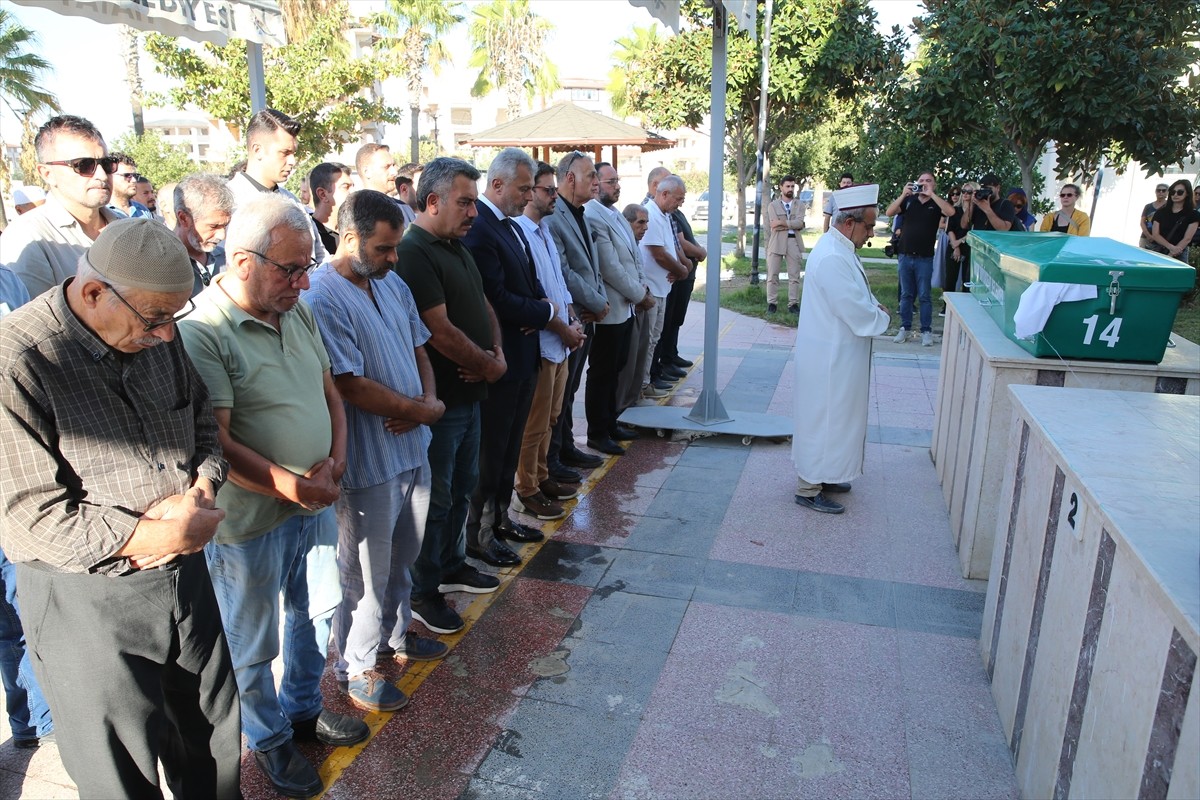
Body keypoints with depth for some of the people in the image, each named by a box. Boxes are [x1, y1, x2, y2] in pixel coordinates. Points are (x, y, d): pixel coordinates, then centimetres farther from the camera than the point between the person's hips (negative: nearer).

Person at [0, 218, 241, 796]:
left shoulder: (158, 335, -1)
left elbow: (204, 425, 10)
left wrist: (199, 491, -9)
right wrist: (153, 536, -24)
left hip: (186, 572, 6)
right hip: (88, 601, -5)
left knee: (213, 738, 22)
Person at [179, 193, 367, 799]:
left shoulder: (298, 311, 2)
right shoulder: (201, 333, -22)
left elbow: (329, 392, 8)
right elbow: (218, 444, -24)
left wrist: (334, 463, -6)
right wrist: (294, 486, -20)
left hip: (317, 501, 8)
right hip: (250, 519, -7)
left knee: (317, 611, 24)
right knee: (252, 645, 14)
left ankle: (304, 708, 48)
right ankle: (269, 739, 38)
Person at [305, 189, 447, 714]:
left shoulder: (393, 284, 6)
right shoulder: (322, 298, -20)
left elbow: (418, 348, 13)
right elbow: (351, 385, -24)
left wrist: (427, 403, -7)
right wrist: (425, 409, -14)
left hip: (412, 445, 8)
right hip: (368, 459, -8)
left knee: (402, 556, 24)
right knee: (365, 570, 8)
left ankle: (394, 634, 45)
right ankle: (357, 667, 28)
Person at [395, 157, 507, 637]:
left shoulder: (457, 248, 12)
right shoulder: (414, 254, -19)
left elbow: (483, 307, 15)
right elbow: (440, 331, -24)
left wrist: (498, 355, -3)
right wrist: (488, 365, -10)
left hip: (469, 393, 9)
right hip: (439, 400, -9)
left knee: (463, 486, 21)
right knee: (435, 498, 4)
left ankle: (451, 565, 39)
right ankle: (422, 593, 20)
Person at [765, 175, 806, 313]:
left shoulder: (800, 205, 11)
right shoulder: (772, 205, 7)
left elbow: (799, 223, -6)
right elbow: (773, 225, -7)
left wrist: (782, 222, -12)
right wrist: (792, 224, -6)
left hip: (794, 242, 1)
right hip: (776, 242, -1)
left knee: (794, 275, 1)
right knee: (772, 275, 0)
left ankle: (793, 304, 4)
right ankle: (772, 303, 6)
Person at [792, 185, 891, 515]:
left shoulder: (839, 249, 8)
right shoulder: (832, 258, -26)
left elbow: (858, 296, 18)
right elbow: (860, 316, -26)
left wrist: (874, 308, -1)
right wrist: (882, 316, -7)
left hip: (836, 354, 10)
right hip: (830, 358, -10)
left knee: (832, 417, 20)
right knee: (823, 419, 1)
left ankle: (822, 474, 35)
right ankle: (808, 488, 13)